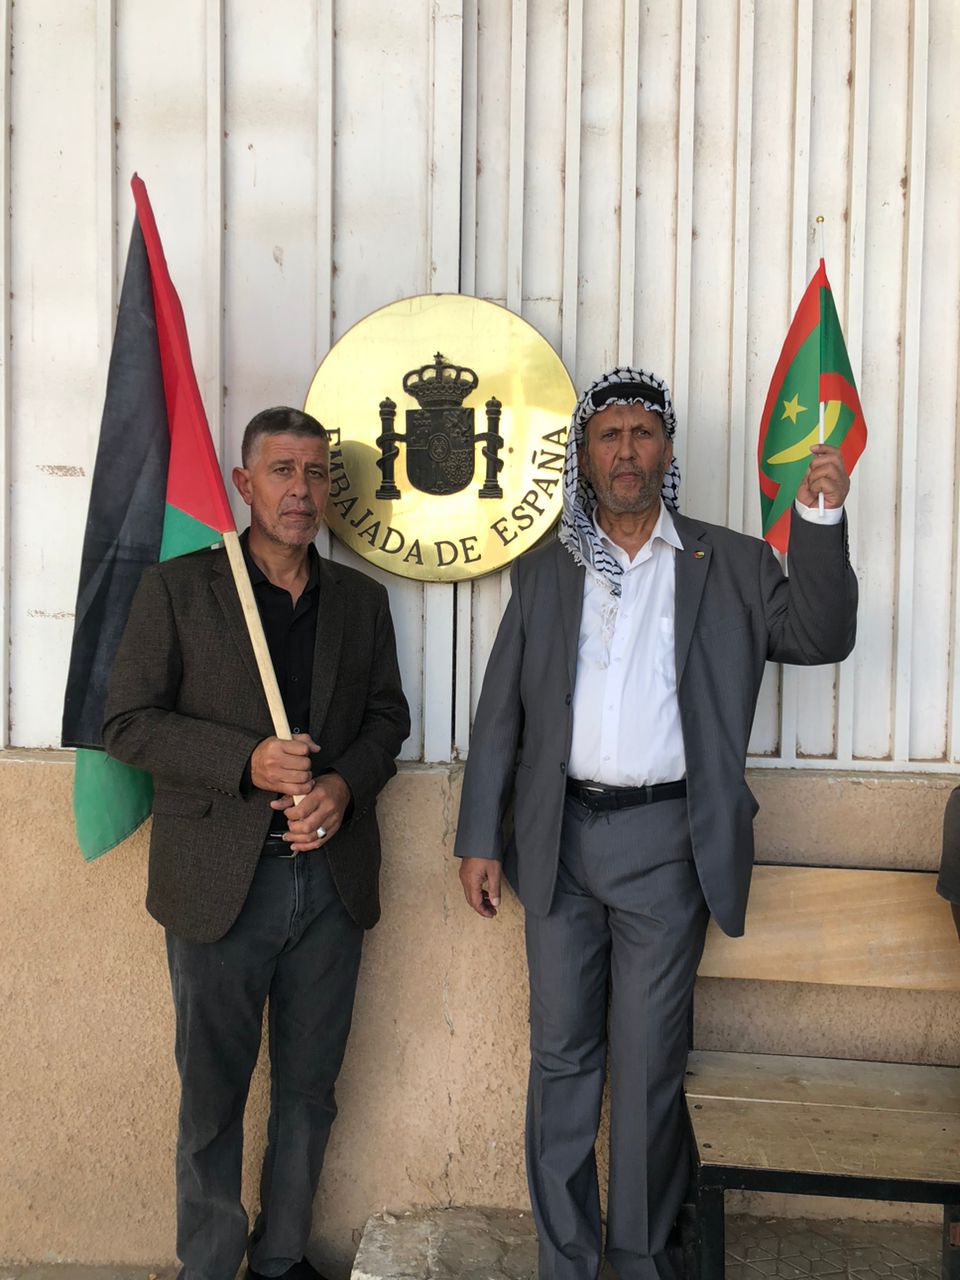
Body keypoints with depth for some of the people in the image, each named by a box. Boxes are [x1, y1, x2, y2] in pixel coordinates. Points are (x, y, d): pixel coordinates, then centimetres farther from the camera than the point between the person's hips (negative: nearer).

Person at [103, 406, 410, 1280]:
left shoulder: (361, 601, 9)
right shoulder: (176, 589, -2)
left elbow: (388, 716, 12)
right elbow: (129, 723, -6)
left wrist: (346, 784, -8)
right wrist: (246, 761, -18)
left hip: (330, 875, 4)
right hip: (220, 881, -3)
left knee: (309, 1085, 15)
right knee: (213, 1092, 10)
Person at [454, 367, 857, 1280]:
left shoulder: (728, 564, 5)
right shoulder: (544, 571, 7)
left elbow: (821, 638, -5)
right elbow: (500, 715, 6)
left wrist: (821, 521, -17)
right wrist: (480, 838, 2)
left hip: (666, 844, -1)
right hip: (560, 838, 2)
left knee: (650, 1065, 9)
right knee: (562, 1056, 12)